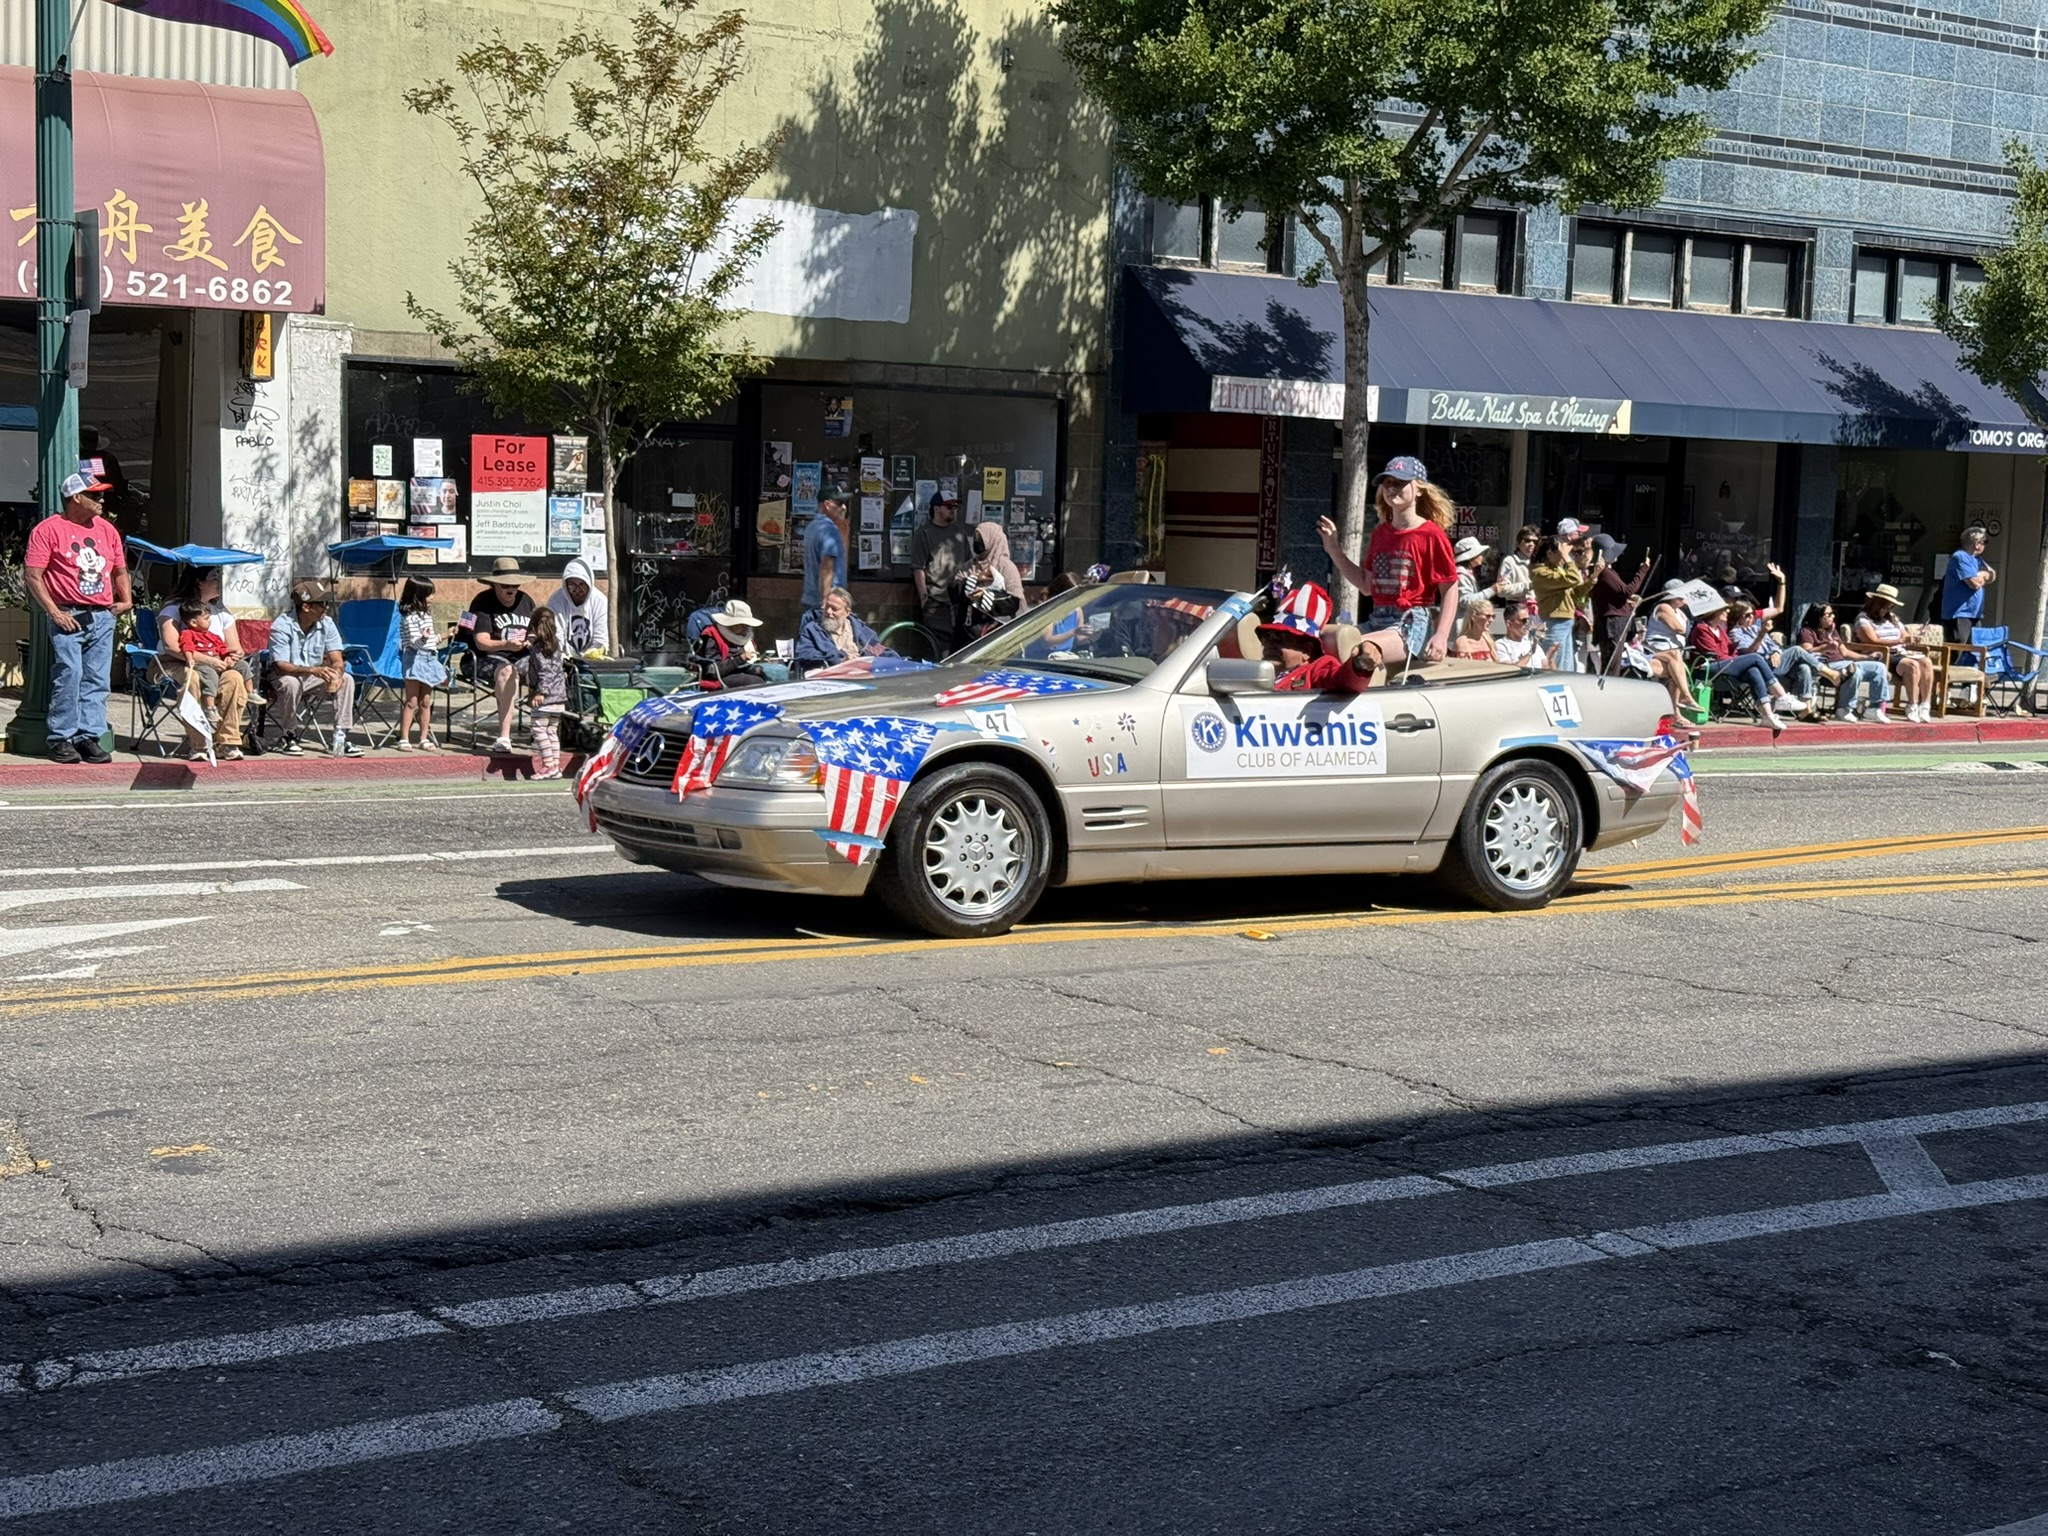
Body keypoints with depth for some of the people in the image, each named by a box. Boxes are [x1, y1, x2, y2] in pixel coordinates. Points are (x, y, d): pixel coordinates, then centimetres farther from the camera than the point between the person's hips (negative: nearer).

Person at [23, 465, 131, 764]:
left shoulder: (106, 529, 17)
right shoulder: (48, 530, -1)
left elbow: (120, 570, 26)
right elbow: (32, 575, -6)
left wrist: (126, 600, 10)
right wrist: (54, 611, -12)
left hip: (103, 616, 5)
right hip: (68, 616, -5)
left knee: (97, 679, 1)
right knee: (69, 674, -13)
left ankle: (88, 737, 4)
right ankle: (60, 739, -6)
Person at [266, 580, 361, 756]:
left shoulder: (326, 624, -7)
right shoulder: (282, 626, -20)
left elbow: (337, 660, -10)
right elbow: (281, 665, -27)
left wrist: (336, 673, -36)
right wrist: (312, 670, -44)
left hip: (313, 680, 4)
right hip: (285, 676, -4)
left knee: (347, 679, -18)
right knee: (291, 683, -37)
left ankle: (340, 737, -18)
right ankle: (290, 737, -17)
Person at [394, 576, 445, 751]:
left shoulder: (426, 615, 14)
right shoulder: (410, 616, -13)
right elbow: (414, 642, -21)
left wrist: (441, 635, 40)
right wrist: (423, 638, -40)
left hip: (429, 659, 8)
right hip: (414, 659, -8)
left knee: (426, 702, 10)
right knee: (412, 701, -6)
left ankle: (424, 739, 15)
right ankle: (404, 739, -2)